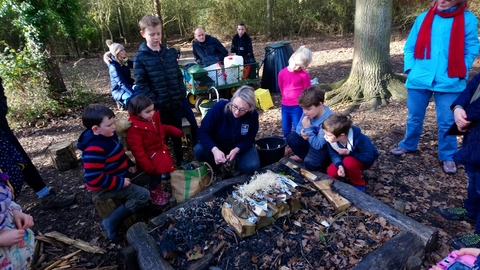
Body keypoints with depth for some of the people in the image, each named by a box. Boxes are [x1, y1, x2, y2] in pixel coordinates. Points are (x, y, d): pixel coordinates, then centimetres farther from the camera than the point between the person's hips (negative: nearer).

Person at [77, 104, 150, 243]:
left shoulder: (109, 135, -2)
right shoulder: (94, 150, -31)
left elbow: (119, 154, 16)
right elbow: (94, 178, -32)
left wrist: (129, 164, 1)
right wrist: (120, 183, -27)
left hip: (119, 175, 10)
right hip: (104, 187, -9)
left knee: (145, 178, 15)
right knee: (143, 195, -18)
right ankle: (111, 222, -8)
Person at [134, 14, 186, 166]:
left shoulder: (170, 53, 6)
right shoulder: (140, 58, -7)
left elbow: (179, 75, 12)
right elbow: (141, 85, -10)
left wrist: (182, 94, 2)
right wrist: (154, 101, -16)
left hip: (176, 103, 4)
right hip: (159, 106, -4)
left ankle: (180, 160, 36)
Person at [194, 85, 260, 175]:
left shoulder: (253, 115, -24)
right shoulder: (219, 107, -30)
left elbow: (249, 139, -14)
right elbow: (203, 132, -27)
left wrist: (236, 150, -34)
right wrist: (215, 150, -43)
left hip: (240, 147, 1)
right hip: (217, 145, 0)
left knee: (252, 166, -25)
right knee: (199, 150, -28)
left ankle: (237, 161, 10)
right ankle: (215, 167, 4)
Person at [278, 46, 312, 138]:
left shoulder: (304, 75, -13)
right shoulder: (282, 73, -2)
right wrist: (287, 98, 11)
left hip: (298, 107, -4)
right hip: (285, 106, 5)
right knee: (285, 129, 17)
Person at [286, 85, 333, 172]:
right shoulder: (309, 111, -13)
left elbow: (318, 145, -32)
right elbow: (299, 127, -1)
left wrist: (307, 128, -35)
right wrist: (302, 132, -24)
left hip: (324, 147, -7)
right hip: (312, 141, 7)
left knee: (310, 163, -29)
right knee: (291, 138, -8)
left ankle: (326, 161, 4)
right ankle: (304, 156, 12)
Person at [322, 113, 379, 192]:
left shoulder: (359, 139, -37)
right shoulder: (331, 139, -24)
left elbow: (368, 157, -28)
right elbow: (334, 154, -15)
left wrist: (349, 152, -36)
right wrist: (340, 165, -34)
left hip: (365, 161, -5)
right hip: (347, 159, 5)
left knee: (348, 161, -37)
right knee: (331, 172, -16)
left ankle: (358, 184, -10)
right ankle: (354, 172, 10)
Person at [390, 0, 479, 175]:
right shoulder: (423, 18, 5)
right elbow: (410, 47, 9)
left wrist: (460, 72, -7)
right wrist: (410, 68, -2)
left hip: (449, 82, -1)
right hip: (419, 79, 2)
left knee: (447, 122, 6)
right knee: (414, 118, 14)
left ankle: (448, 157, 23)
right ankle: (408, 145, 35)